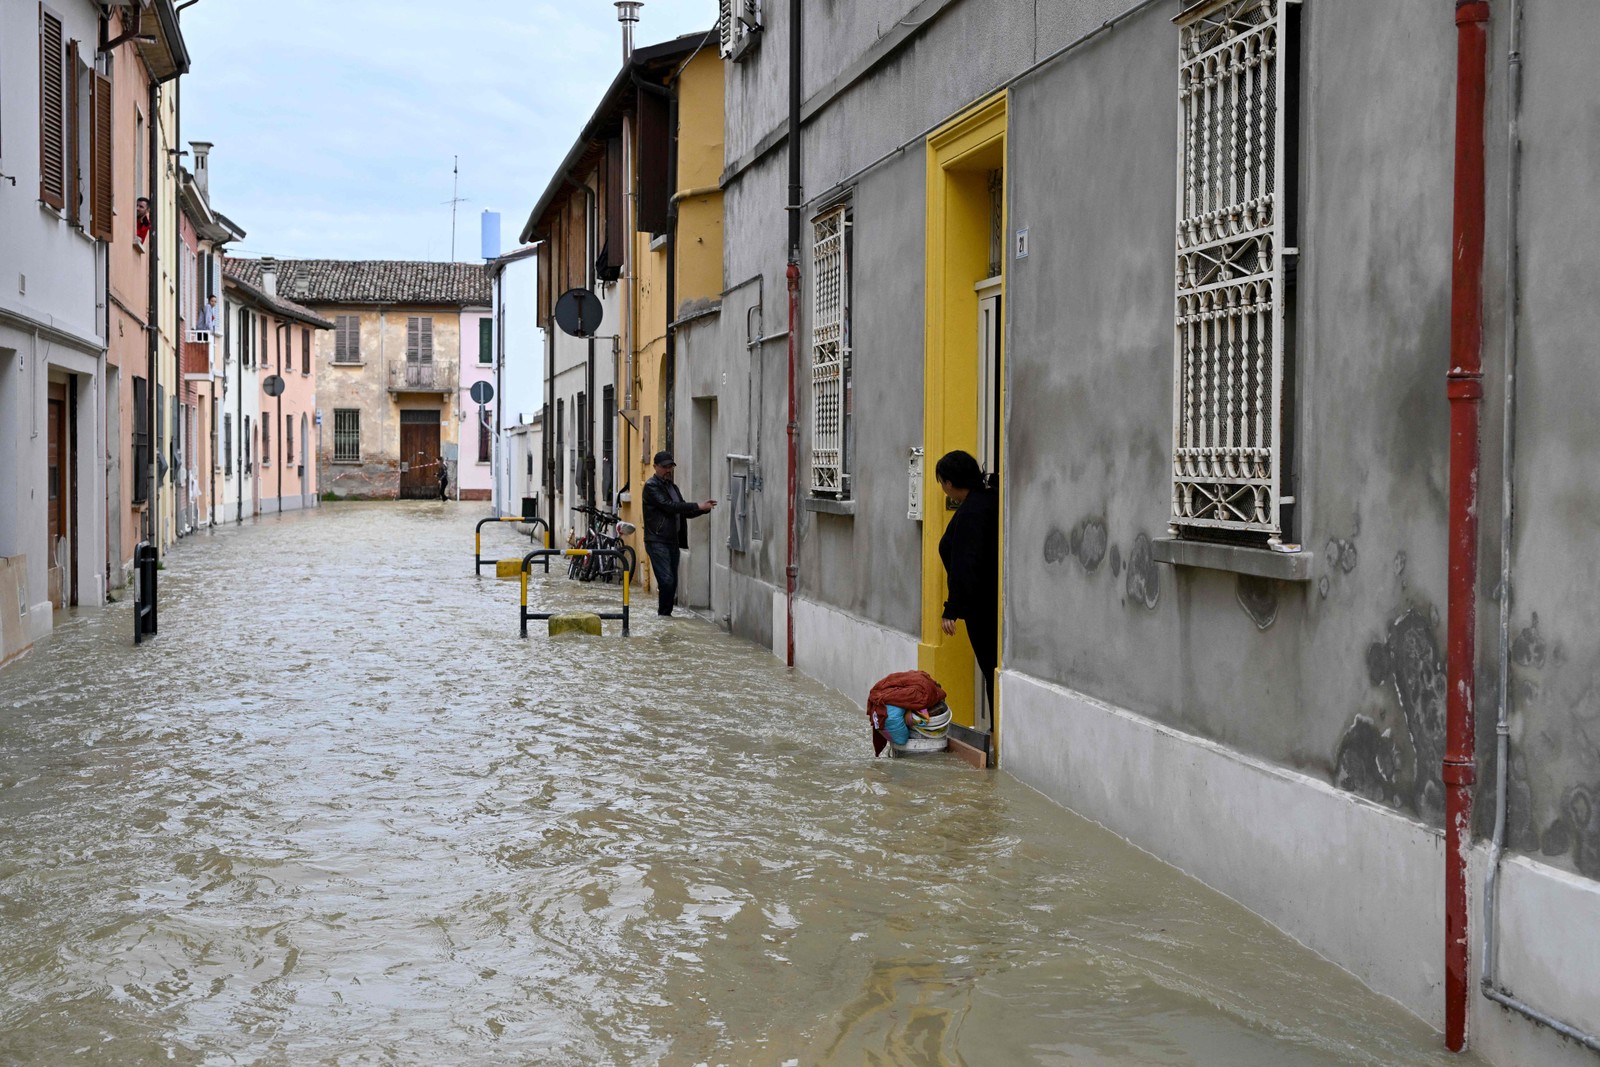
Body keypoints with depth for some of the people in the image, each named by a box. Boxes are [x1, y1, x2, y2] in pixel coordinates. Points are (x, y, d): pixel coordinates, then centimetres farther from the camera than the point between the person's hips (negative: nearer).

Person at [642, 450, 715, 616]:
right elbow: (668, 506, -20)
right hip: (657, 541, -8)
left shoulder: (672, 487, 20)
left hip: (673, 540, 8)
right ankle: (663, 615, -6)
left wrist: (705, 508, 3)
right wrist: (698, 506, -20)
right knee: (666, 581, -14)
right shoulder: (651, 486, -7)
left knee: (672, 582, 8)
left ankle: (666, 615, 14)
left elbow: (684, 512, 21)